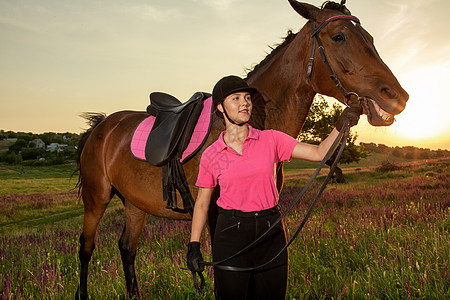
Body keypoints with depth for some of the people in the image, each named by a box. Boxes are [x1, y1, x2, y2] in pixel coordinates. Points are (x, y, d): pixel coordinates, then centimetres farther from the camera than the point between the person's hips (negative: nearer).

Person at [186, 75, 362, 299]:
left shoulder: (271, 140, 0)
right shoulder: (210, 156, -2)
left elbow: (319, 153, -4)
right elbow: (202, 203, 6)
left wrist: (341, 125, -19)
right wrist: (194, 245, 2)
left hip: (271, 232, 2)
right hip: (231, 234, -1)